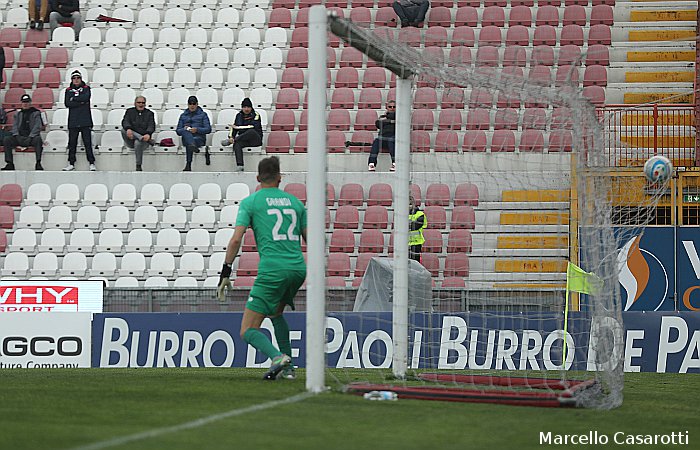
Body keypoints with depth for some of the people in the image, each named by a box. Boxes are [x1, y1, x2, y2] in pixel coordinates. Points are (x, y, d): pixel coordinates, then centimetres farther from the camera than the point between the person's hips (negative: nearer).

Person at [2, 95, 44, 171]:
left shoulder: (36, 113, 3)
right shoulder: (18, 114, 18)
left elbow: (37, 127, -7)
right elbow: (15, 125, 13)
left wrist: (30, 137, -18)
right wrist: (16, 135, -6)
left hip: (32, 137, -4)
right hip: (20, 138, 4)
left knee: (38, 139, -38)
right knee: (6, 140, -18)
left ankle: (38, 163, -40)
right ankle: (10, 164, -20)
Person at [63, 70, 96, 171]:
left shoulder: (86, 88, 7)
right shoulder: (68, 90, 12)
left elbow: (86, 97, -14)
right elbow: (67, 104, -3)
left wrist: (74, 98, -6)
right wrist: (81, 102, -9)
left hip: (85, 121, -2)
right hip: (73, 122, 2)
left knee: (88, 142, -5)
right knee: (72, 143, 3)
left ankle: (92, 163, -3)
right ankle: (71, 164, 10)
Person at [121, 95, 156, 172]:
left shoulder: (149, 113, 14)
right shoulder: (130, 111, 16)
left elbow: (151, 126, -2)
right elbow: (125, 122, -3)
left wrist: (148, 134, -26)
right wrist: (128, 129, -29)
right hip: (130, 141, 1)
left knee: (138, 143, -37)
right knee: (123, 130, -29)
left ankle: (139, 167, -33)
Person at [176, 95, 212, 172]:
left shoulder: (203, 115, 15)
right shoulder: (183, 116, 23)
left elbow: (208, 129, 4)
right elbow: (178, 131, 17)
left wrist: (197, 129, -13)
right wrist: (183, 129, -8)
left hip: (199, 137, -2)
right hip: (186, 138, 2)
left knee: (188, 145, -39)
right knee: (185, 131, -38)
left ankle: (188, 165, -48)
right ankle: (193, 146, -68)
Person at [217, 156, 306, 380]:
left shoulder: (250, 202, 4)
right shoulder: (294, 201, 17)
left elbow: (236, 239, -6)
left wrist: (226, 272, -1)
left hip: (272, 270, -5)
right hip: (298, 268, 5)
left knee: (248, 331, -2)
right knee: (275, 313, 32)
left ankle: (278, 356, -29)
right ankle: (288, 368, 24)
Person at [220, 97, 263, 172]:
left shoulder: (256, 115, 0)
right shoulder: (239, 116, 13)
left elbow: (254, 126, -16)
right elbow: (234, 127, 13)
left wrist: (238, 127, -14)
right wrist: (231, 137, -8)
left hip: (255, 140, -3)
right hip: (243, 140, 3)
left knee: (251, 131, -38)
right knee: (237, 144, -34)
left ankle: (228, 141, -25)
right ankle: (239, 166, -48)